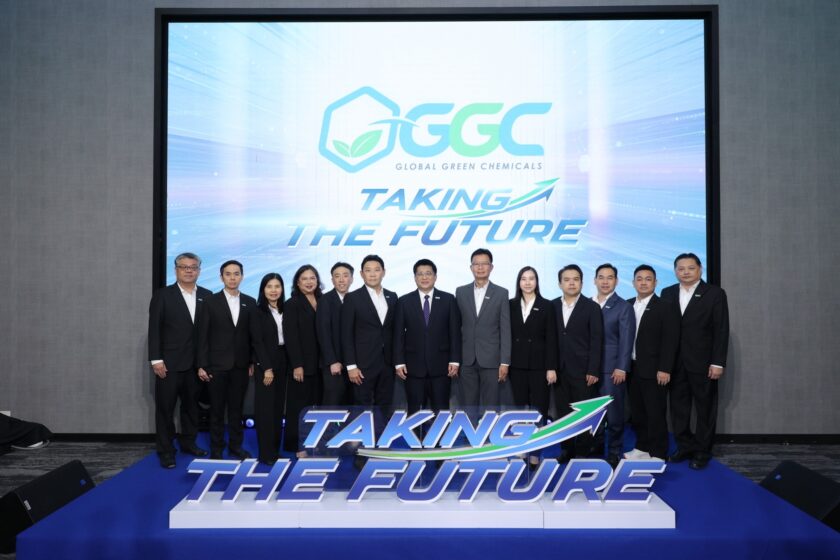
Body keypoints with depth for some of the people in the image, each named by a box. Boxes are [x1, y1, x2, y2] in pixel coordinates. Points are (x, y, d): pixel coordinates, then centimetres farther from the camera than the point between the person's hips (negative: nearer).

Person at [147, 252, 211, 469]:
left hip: (196, 363, 3)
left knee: (191, 405, 14)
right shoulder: (163, 295, -1)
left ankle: (188, 442, 28)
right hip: (170, 363, -3)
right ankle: (165, 451, 13)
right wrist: (156, 359, -11)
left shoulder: (206, 296, 6)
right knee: (165, 408, 4)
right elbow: (154, 329, -5)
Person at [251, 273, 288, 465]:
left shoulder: (284, 310, 8)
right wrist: (266, 368, -15)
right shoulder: (258, 312, -6)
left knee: (279, 405, 10)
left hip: (282, 361, 5)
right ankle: (266, 452, 4)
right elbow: (258, 342, -11)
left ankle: (275, 447, 19)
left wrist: (291, 363, -1)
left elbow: (288, 338, 6)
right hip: (265, 363, -5)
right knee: (265, 406, -1)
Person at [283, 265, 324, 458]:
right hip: (302, 363, -5)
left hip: (319, 362, 5)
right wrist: (297, 365, -17)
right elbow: (291, 337, -11)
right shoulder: (292, 304, -5)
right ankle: (297, 445, 14)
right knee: (299, 404, 4)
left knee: (315, 402, 9)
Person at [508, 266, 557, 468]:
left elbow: (551, 339, -4)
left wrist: (551, 367, -9)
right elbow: (507, 335, 6)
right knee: (520, 407, 7)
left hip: (539, 364, -2)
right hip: (517, 364, 2)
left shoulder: (546, 306, -1)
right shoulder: (512, 305, 6)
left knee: (539, 407, 1)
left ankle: (535, 451, 9)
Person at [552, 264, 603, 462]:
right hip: (559, 370, 3)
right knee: (562, 412, 8)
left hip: (582, 370, -3)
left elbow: (596, 341, -5)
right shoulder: (553, 306, 6)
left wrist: (593, 370, -11)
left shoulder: (591, 307, -2)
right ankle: (567, 448, 21)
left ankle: (583, 452, 15)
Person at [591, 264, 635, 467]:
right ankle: (596, 448, 21)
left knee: (614, 412, 1)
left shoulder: (623, 307, -1)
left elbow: (626, 340, -7)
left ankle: (614, 452, 12)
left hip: (612, 368, -4)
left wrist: (621, 368, -14)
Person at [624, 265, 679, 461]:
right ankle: (642, 447, 26)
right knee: (637, 412, 13)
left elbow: (670, 341, -10)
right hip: (632, 369, 5)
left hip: (653, 371, -5)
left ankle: (658, 454, 11)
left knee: (656, 413, 1)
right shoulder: (628, 305, 9)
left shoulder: (665, 308, -5)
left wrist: (664, 369, -16)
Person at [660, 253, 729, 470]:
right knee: (678, 407, 9)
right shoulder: (667, 293, 7)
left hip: (703, 362, -3)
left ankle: (702, 452, 19)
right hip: (675, 362, 3)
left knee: (705, 409, 7)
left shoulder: (715, 293, -3)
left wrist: (718, 363, -12)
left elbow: (721, 331, -7)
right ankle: (685, 447, 22)